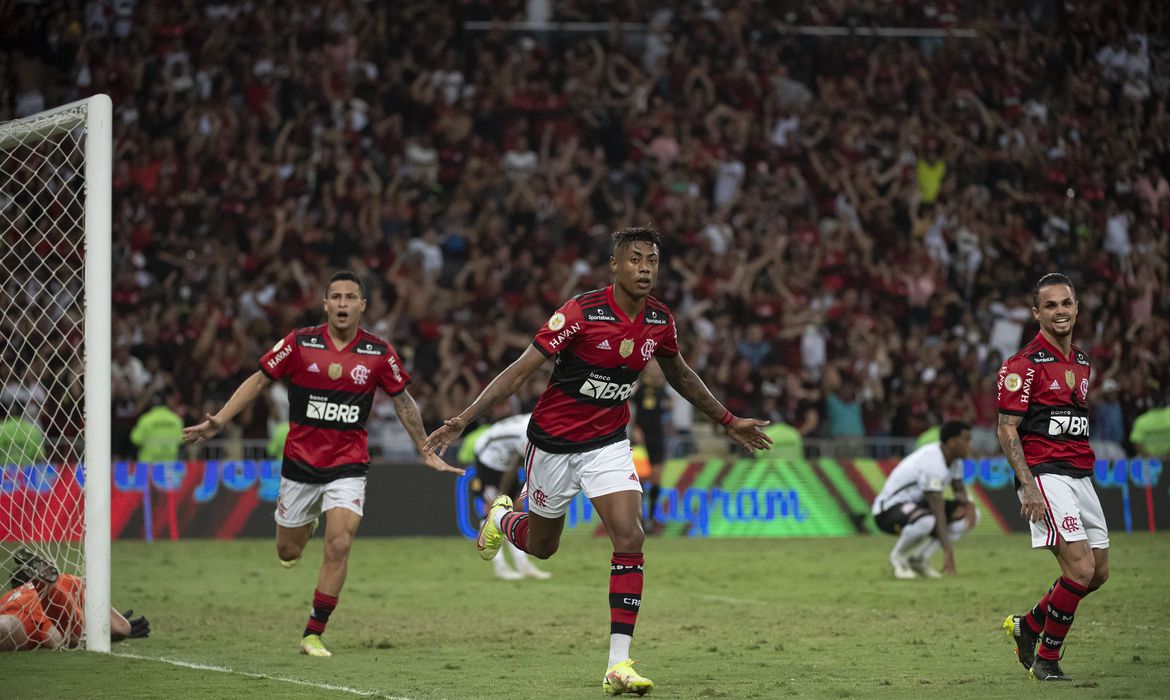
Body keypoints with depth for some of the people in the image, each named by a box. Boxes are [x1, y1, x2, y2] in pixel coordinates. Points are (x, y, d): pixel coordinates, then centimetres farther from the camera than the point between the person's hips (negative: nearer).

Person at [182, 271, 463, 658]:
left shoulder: (379, 352, -4)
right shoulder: (300, 343, -5)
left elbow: (403, 401, 9)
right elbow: (259, 380, 2)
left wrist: (427, 453, 13)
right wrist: (219, 420, -7)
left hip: (349, 464, -1)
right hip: (300, 462, 1)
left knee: (339, 546, -17)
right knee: (288, 553, 10)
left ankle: (314, 634, -6)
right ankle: (306, 525, 49)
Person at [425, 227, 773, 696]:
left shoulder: (659, 321, -5)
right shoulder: (581, 312, -22)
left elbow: (679, 375, 17)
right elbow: (520, 371, -21)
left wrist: (727, 421, 23)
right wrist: (461, 421, -27)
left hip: (608, 443, 3)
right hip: (554, 441, -3)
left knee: (630, 538, -17)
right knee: (541, 547, 15)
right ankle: (501, 518, 53)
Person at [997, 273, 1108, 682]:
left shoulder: (1081, 361, 15)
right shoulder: (1024, 364, -9)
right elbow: (1006, 429, -11)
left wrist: (1086, 471, 19)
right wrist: (1028, 486, -19)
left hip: (1080, 476, 8)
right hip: (1044, 475, -8)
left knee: (1099, 572, 7)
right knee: (1081, 567, -17)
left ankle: (1027, 626, 26)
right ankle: (1046, 660, -2)